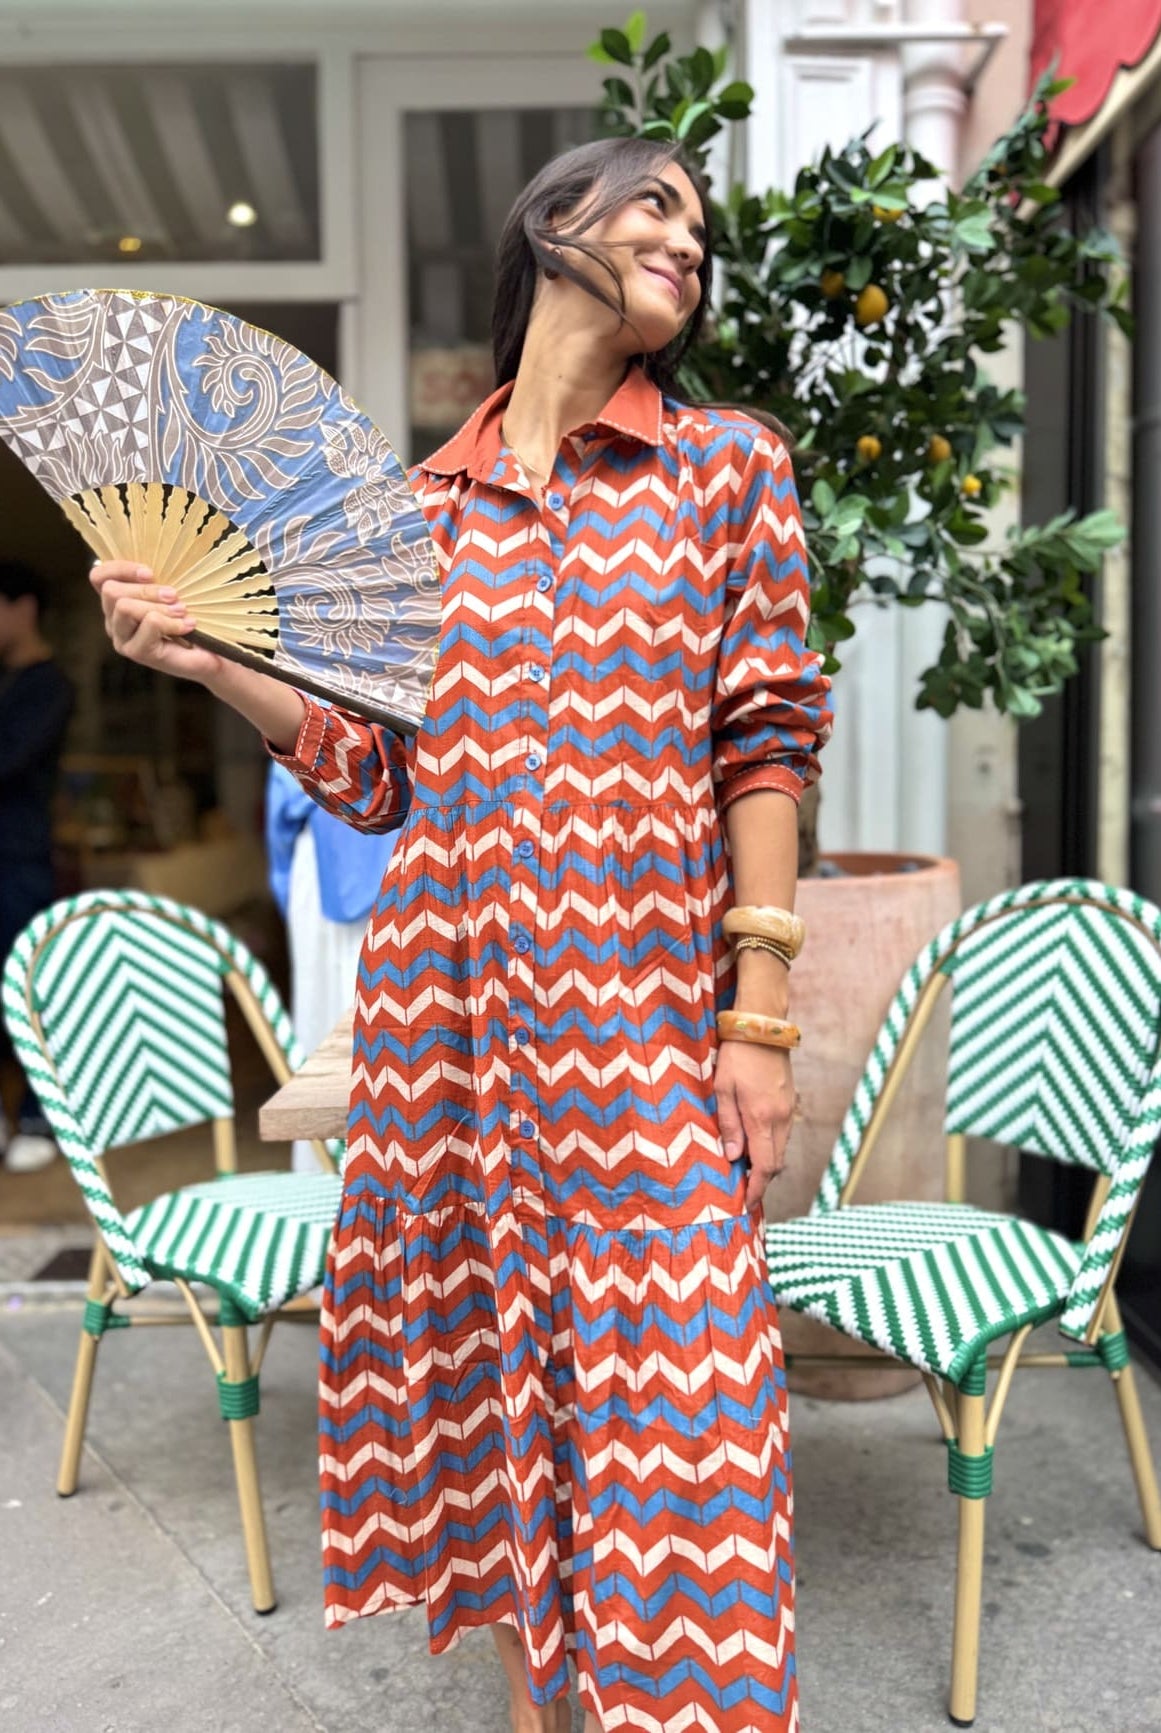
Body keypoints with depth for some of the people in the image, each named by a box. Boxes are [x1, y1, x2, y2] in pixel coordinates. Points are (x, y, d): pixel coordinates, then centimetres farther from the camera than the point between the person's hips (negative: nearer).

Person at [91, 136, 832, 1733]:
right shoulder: (422, 499, 11)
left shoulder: (728, 466, 5)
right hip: (444, 999, 3)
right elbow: (382, 769, 11)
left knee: (667, 1381, -2)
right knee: (482, 1366, 13)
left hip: (647, 1005, -2)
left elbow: (764, 746, -1)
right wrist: (210, 661, -1)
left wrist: (761, 1016, -6)